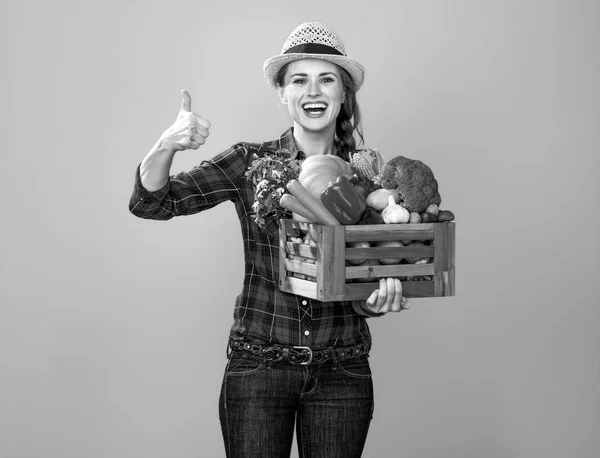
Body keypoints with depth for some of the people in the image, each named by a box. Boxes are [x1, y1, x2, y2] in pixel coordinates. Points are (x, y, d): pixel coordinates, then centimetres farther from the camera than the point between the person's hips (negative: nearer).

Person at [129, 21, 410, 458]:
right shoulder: (249, 163, -2)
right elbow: (150, 203, -8)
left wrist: (378, 298, -19)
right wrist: (167, 146, -28)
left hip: (342, 371, 1)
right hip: (257, 368, -1)